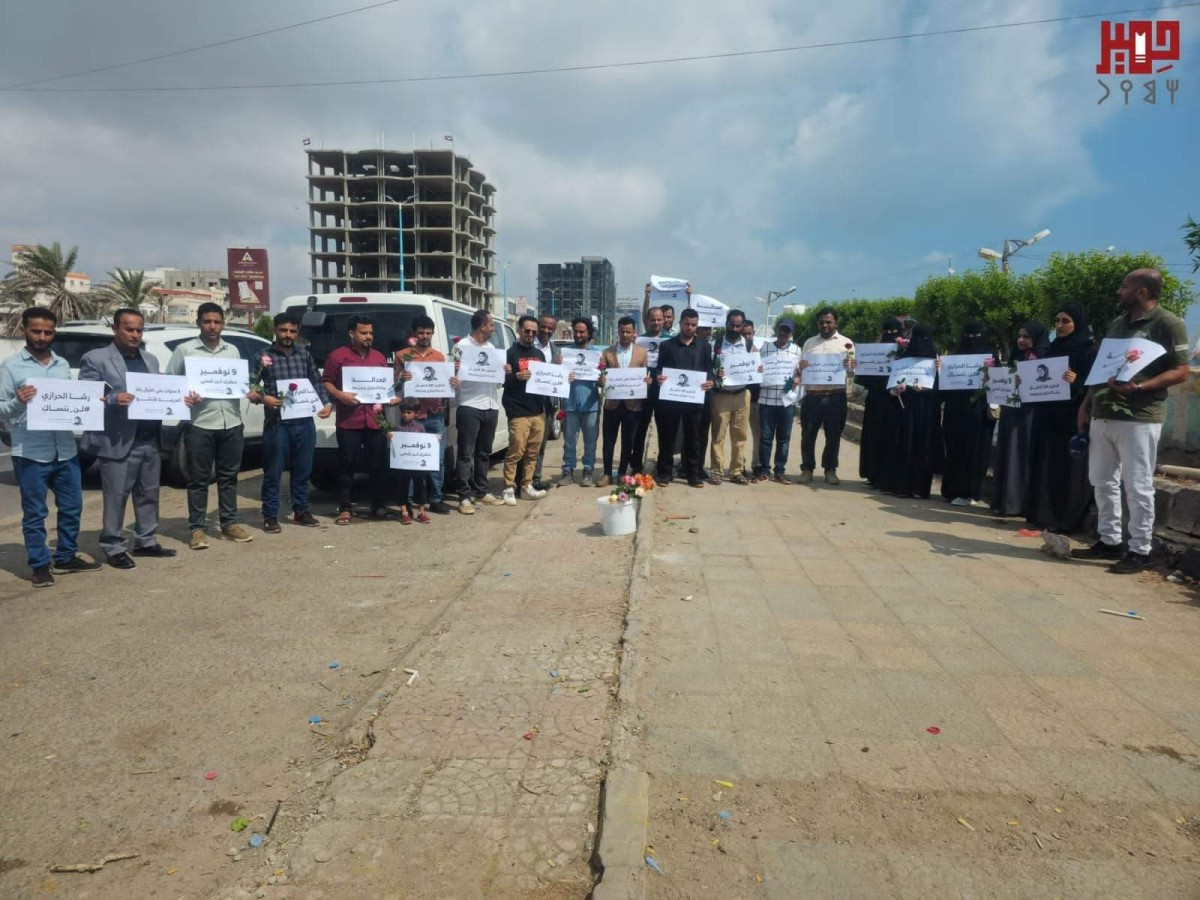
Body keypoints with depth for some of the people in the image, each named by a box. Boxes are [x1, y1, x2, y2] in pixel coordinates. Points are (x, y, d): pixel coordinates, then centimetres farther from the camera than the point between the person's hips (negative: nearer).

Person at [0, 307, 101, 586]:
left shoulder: (63, 365, 12)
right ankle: (40, 565, 13)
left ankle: (66, 558, 25)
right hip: (30, 454, -5)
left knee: (72, 507, 11)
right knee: (35, 513, 4)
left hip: (65, 450, 5)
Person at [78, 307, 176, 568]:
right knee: (115, 497, 2)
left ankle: (146, 541, 25)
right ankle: (114, 548, 12)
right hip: (118, 442, -6)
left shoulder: (150, 359, 17)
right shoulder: (95, 358, -3)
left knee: (149, 495, 13)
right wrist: (113, 399, -25)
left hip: (150, 440, 6)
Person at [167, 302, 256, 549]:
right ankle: (197, 528, 10)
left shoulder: (233, 351, 14)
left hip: (231, 423, 4)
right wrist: (182, 398, -16)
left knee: (228, 476, 11)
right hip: (199, 425, -3)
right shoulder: (185, 350, 2)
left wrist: (249, 392, 0)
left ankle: (229, 523, 21)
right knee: (199, 479, 2)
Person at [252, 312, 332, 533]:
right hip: (276, 423, -3)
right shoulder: (264, 356, 2)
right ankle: (270, 516, 12)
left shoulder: (305, 355, 11)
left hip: (304, 422, 3)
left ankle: (301, 511, 25)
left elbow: (317, 382, 15)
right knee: (273, 472, 2)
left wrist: (327, 403, 0)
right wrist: (262, 398, -19)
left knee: (303, 470, 12)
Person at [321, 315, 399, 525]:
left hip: (376, 419, 4)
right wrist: (340, 395, -16)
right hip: (349, 421, -4)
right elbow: (326, 382, 0)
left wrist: (393, 397, 4)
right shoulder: (337, 356, 2)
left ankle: (379, 506, 16)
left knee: (379, 464, 6)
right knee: (347, 465, 2)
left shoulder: (380, 357, 16)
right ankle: (345, 508, 11)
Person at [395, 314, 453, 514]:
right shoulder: (402, 356, 5)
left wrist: (453, 384, -5)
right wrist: (401, 379, -19)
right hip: (412, 415, -3)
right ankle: (407, 502, 6)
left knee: (438, 458, 4)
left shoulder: (439, 356, 15)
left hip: (436, 415, 3)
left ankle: (436, 499, 12)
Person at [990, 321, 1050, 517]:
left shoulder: (1043, 358, -2)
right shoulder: (1015, 357, 18)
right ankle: (1007, 501, 10)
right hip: (1011, 411, 7)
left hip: (1030, 412, -7)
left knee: (1024, 455, -7)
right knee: (1009, 454, 6)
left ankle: (1022, 503, -3)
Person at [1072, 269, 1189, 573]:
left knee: (1137, 486, -3)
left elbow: (1180, 371, -10)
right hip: (1103, 415, 8)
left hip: (1139, 417, -7)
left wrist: (1138, 387, -24)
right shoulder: (1117, 324, 17)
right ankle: (1109, 541, 21)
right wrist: (1086, 404, 16)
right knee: (1103, 482, 11)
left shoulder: (1167, 323, -5)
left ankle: (1139, 551, 6)